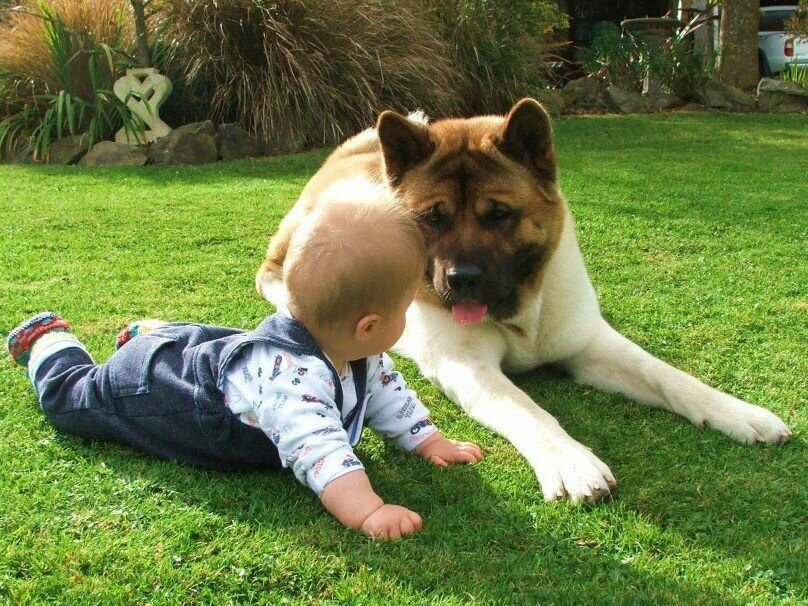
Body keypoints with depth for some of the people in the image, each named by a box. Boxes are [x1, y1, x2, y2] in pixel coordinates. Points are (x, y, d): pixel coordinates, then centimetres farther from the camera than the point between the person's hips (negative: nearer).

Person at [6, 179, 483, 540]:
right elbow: (316, 447, -62)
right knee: (70, 395, 22)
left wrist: (429, 442, -11)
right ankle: (49, 339, 44)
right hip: (148, 387, -6)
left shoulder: (349, 348, -18)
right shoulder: (292, 374, -49)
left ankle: (148, 334, 59)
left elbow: (385, 390, -3)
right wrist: (368, 512, -70)